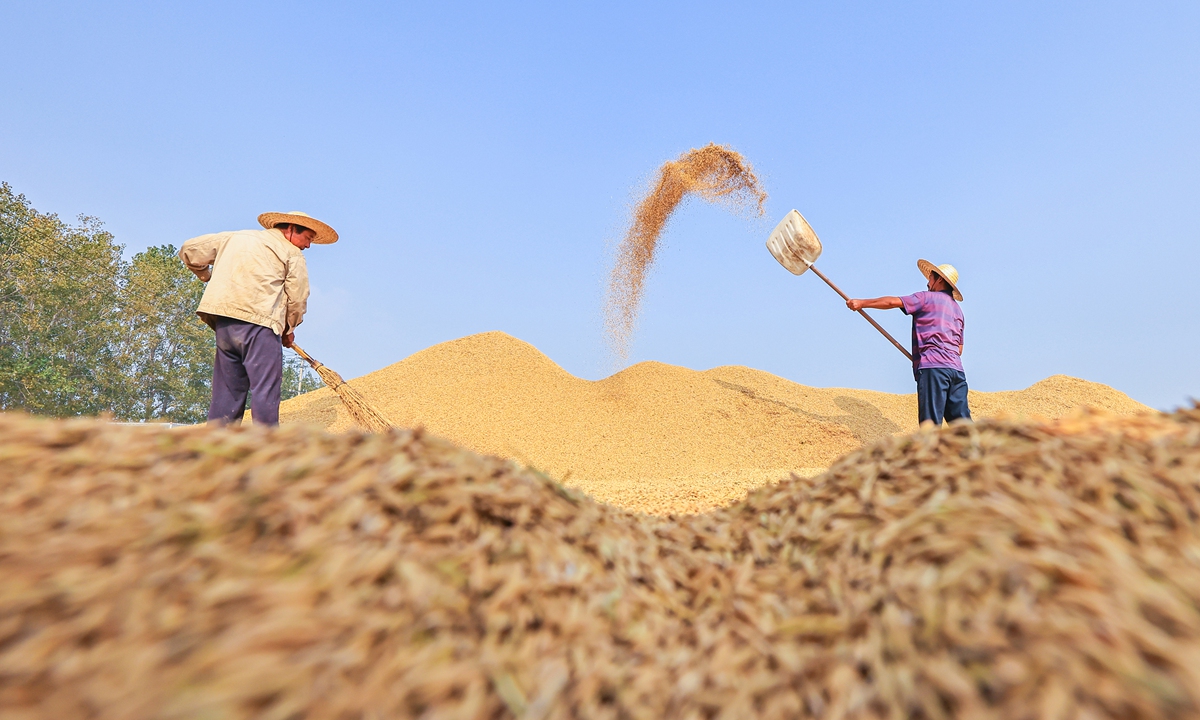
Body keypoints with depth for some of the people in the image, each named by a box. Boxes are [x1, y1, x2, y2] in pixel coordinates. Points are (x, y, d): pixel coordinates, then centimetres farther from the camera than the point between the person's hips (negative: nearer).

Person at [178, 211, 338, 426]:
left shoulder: (235, 237, 25)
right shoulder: (291, 253, 7)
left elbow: (189, 250, 28)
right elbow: (297, 298, 2)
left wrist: (207, 276, 44)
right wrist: (288, 329, 18)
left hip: (223, 322, 6)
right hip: (259, 321, -6)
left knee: (228, 390, 10)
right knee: (265, 390, -6)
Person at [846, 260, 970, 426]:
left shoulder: (926, 298, 4)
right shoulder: (957, 309, 27)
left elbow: (892, 302, -5)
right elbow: (959, 349, 25)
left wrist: (861, 303, 3)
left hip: (933, 367, -7)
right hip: (956, 368, 7)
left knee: (930, 425, -10)